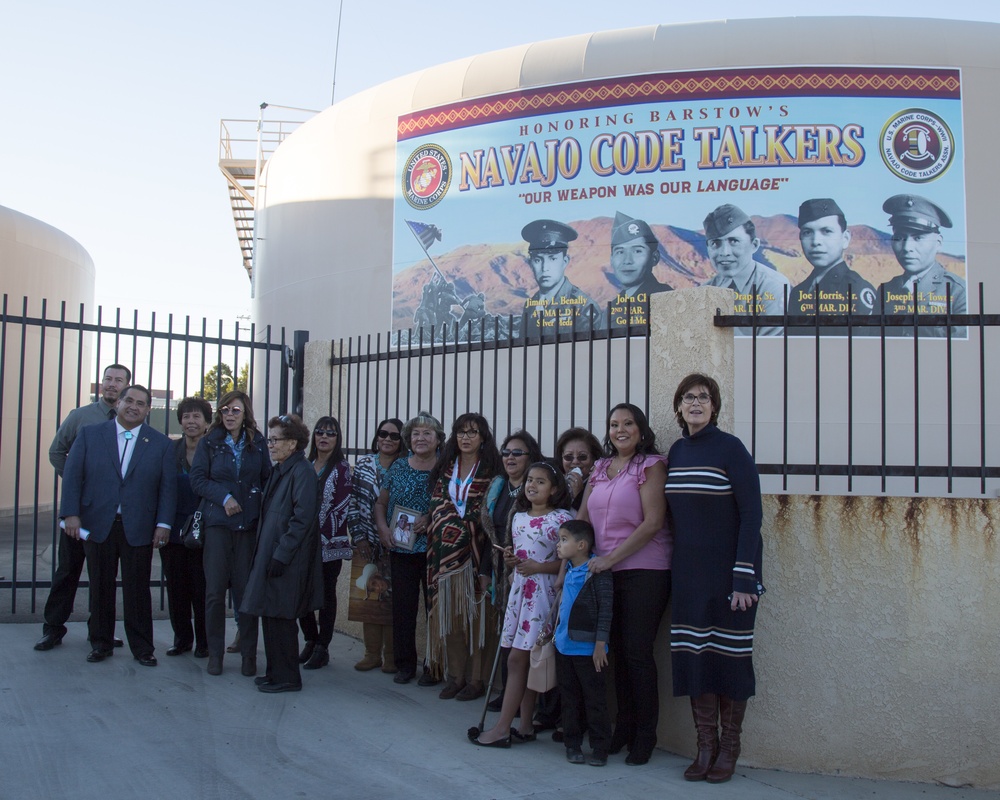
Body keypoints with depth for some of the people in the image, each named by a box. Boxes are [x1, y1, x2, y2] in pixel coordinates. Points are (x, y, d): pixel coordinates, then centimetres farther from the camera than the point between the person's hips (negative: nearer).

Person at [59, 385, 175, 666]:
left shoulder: (161, 444, 7)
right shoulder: (89, 435, 7)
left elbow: (168, 486, 3)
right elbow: (72, 475, 2)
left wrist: (163, 524, -6)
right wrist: (71, 513, -9)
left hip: (139, 528, -1)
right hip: (97, 525, 1)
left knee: (138, 590, 3)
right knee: (101, 588, 8)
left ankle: (142, 647, 13)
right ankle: (101, 643, 21)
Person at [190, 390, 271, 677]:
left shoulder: (257, 444, 9)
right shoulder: (209, 443, 7)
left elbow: (267, 480, 8)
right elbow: (198, 480, 2)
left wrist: (259, 508, -7)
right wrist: (224, 497, -11)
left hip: (249, 524, 0)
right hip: (218, 523, 0)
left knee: (246, 589, 0)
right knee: (215, 590, 0)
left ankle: (249, 654, 10)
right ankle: (215, 653, 11)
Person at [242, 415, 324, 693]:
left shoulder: (302, 472, -14)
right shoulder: (278, 471, 15)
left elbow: (303, 518, -20)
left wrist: (281, 555, -20)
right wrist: (265, 553, 13)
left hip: (287, 560, -9)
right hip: (270, 554, 9)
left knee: (279, 617, -3)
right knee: (271, 616, 13)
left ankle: (286, 678, 8)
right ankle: (276, 673, 24)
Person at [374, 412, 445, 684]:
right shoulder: (398, 467, 9)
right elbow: (381, 503, 14)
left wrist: (431, 518, -16)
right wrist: (382, 527, -3)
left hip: (434, 548, -2)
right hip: (401, 549, 3)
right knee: (402, 607, 5)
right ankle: (405, 664, 16)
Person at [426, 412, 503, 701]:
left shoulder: (491, 471, 0)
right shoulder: (445, 469, 14)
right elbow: (439, 506, 11)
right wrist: (459, 524, -2)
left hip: (475, 553, -4)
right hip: (446, 552, 4)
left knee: (474, 614, -3)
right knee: (448, 615, 3)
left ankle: (476, 678, 4)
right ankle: (455, 676, 12)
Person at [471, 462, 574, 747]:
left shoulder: (562, 519, -8)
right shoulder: (518, 518, 13)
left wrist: (538, 566, -18)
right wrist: (509, 559, 2)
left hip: (544, 593, -6)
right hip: (519, 590, 6)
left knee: (517, 659, -7)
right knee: (524, 661, 8)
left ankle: (502, 728, -2)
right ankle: (525, 726, 14)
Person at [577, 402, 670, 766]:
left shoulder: (651, 465, -5)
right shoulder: (600, 468, 14)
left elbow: (652, 522, -13)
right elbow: (582, 518, 14)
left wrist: (611, 558, -15)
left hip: (644, 570, -5)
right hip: (605, 571, 6)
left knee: (637, 652, -3)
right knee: (619, 651, 10)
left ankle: (645, 735, 10)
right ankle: (624, 728, 21)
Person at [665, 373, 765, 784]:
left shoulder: (729, 448, -9)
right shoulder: (677, 451, 9)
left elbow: (751, 514, -12)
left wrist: (744, 577, -17)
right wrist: (677, 563, 9)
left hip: (727, 572, -5)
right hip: (689, 572, 5)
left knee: (729, 657, 3)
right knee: (694, 656, 5)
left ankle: (729, 749, 16)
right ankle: (706, 746, 17)